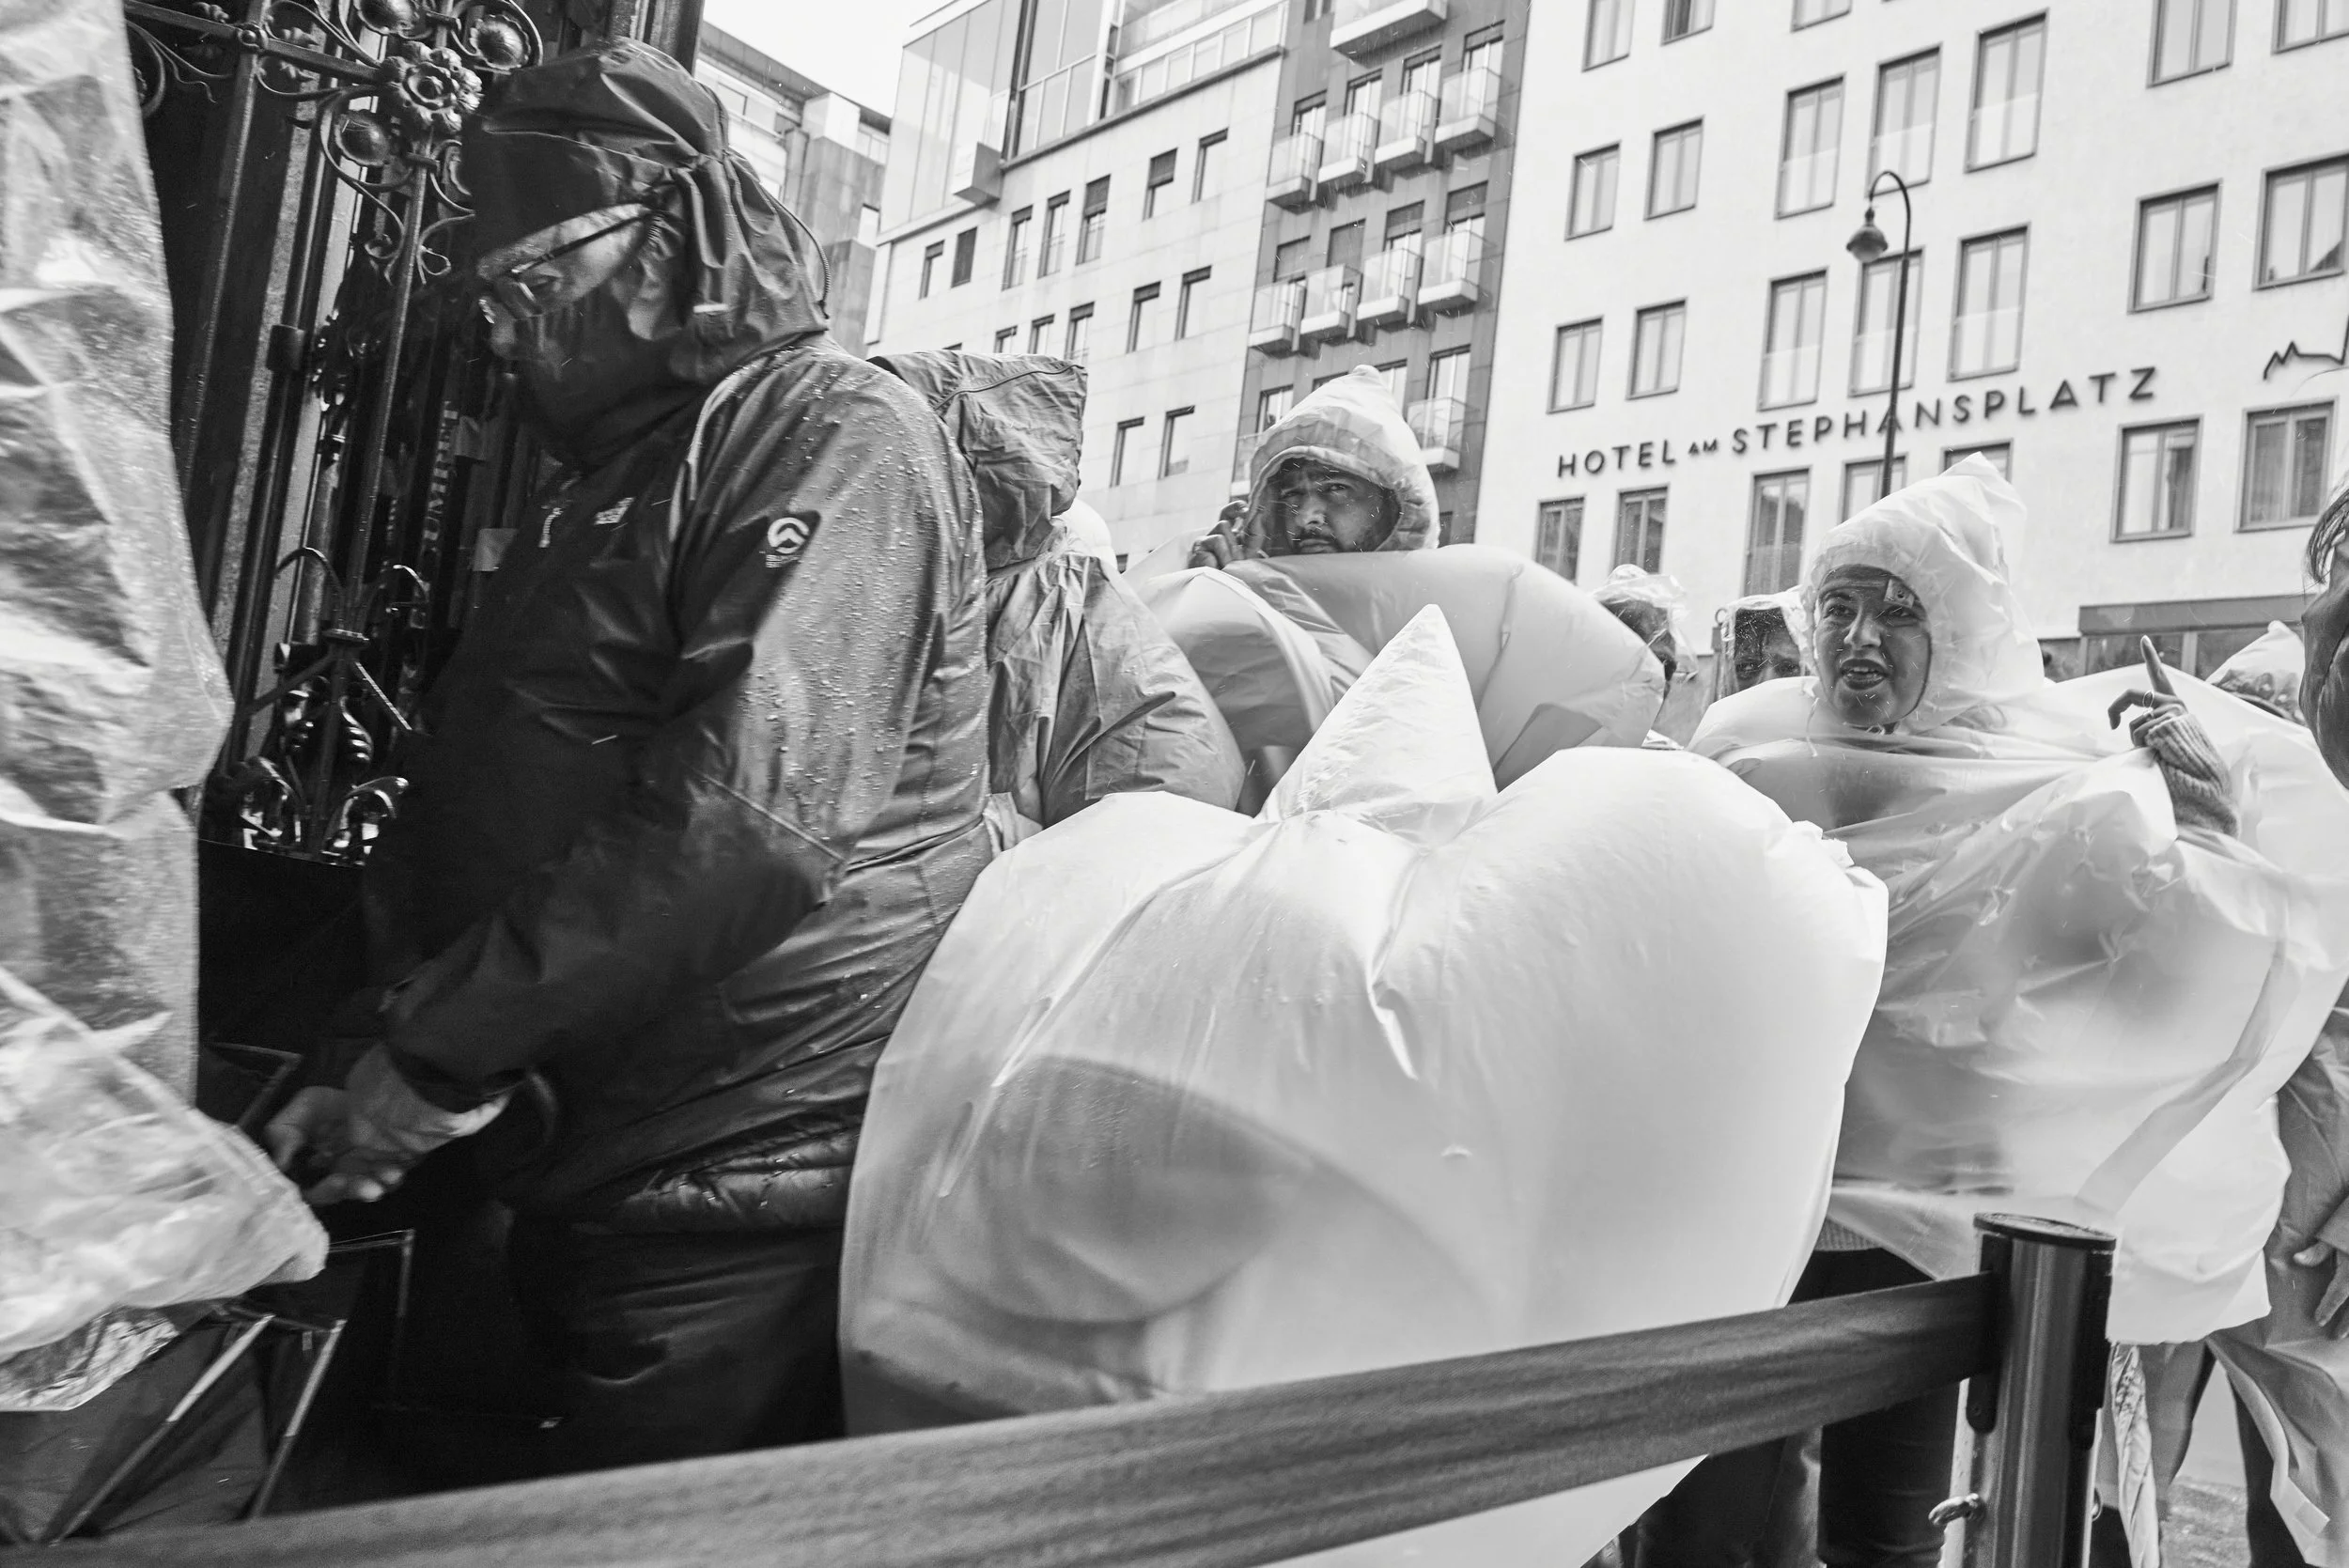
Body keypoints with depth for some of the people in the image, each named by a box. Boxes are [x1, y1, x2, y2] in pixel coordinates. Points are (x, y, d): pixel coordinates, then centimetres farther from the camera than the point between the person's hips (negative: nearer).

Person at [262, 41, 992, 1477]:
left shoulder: (839, 436, -12)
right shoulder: (607, 489, 19)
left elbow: (748, 820, -26)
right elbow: (462, 808, 20)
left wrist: (445, 1050, -18)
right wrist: (377, 1054, 7)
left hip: (744, 1224, -9)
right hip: (589, 1186, 9)